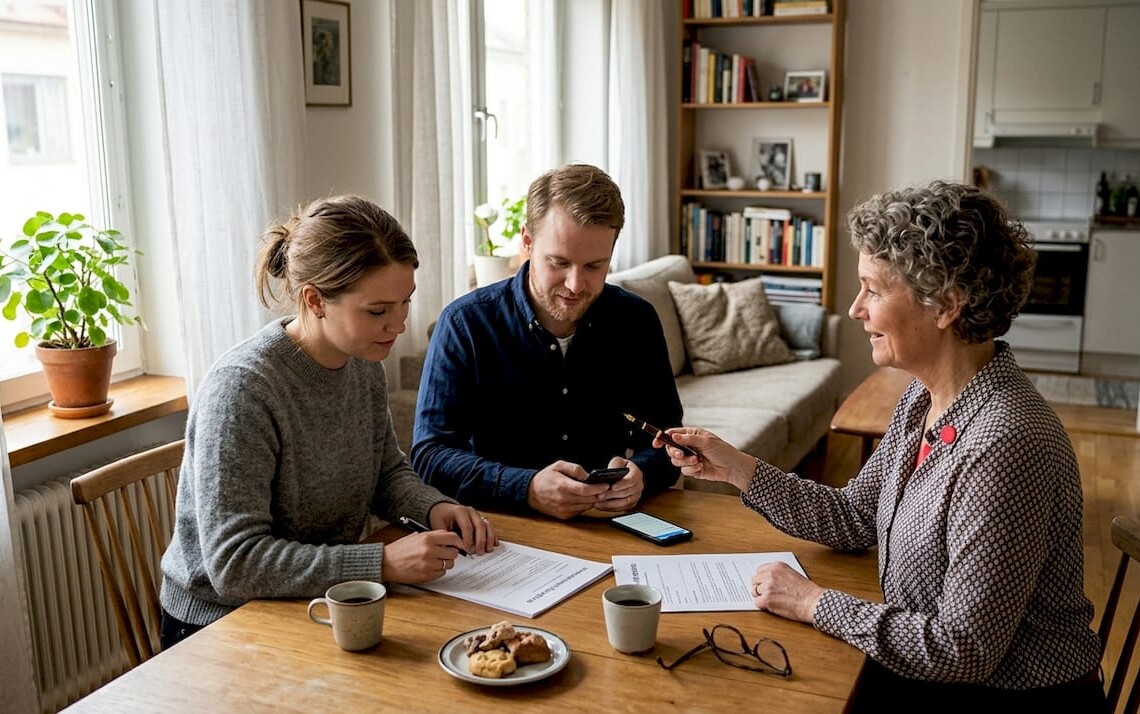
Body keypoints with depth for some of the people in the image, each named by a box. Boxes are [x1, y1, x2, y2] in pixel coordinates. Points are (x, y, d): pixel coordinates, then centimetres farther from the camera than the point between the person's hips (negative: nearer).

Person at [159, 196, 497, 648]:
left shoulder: (364, 365, -2)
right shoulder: (241, 389, -24)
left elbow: (387, 471, 14)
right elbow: (236, 564, -27)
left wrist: (435, 508, -7)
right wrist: (383, 563, -31)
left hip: (320, 604, 7)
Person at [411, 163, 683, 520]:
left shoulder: (637, 321, 3)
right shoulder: (465, 323, -8)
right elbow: (429, 455, -12)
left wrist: (640, 474, -16)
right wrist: (528, 490, -27)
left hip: (615, 527, 3)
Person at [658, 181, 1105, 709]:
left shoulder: (1003, 444, -29)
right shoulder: (923, 400, -2)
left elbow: (964, 650, -26)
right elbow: (854, 518, 8)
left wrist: (814, 603, -17)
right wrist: (735, 468, 0)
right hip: (924, 668, 7)